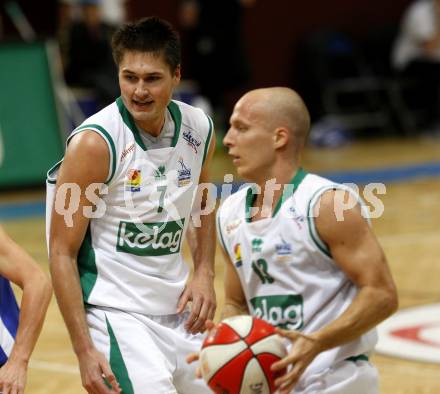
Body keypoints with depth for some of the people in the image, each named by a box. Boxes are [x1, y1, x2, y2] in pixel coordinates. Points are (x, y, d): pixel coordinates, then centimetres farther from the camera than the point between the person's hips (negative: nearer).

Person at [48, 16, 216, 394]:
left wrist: (204, 273, 3)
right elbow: (62, 253, -15)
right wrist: (85, 350, -20)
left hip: (177, 307, 7)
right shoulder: (95, 143, -18)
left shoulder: (199, 129, -1)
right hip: (113, 311, -7)